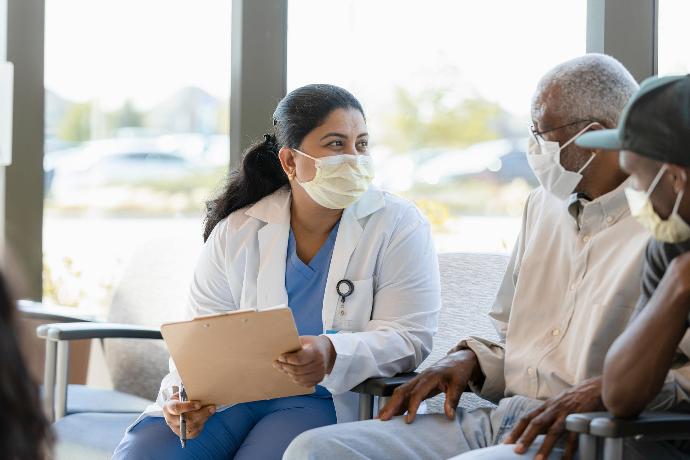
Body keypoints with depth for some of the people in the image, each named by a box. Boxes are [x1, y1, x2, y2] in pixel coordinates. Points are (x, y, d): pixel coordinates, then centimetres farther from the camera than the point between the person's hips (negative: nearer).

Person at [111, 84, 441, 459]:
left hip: (326, 401, -3)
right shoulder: (236, 233, 5)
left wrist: (333, 355, -32)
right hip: (231, 394, 3)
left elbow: (408, 337, -11)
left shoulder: (398, 227, -2)